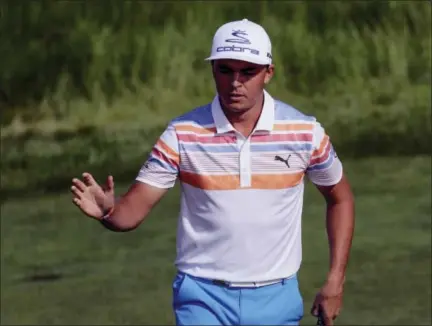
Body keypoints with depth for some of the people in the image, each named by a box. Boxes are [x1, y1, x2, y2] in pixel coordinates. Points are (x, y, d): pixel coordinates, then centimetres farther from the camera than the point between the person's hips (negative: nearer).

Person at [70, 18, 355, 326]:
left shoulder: (304, 132, -4)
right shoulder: (182, 133, -7)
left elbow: (340, 198, 11)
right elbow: (134, 208, -8)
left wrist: (335, 282, 4)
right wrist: (108, 211, -32)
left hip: (276, 299, 1)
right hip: (203, 297, -1)